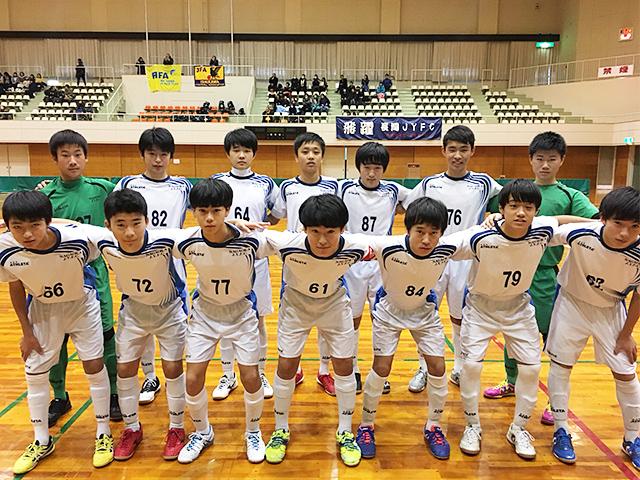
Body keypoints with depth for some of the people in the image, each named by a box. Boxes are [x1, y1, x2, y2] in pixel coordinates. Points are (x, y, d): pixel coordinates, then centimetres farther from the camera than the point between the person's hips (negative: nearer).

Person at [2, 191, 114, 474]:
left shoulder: (78, 240, -34)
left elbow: (92, 258, -8)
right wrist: (26, 330, 0)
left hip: (81, 304, -2)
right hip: (42, 308, 3)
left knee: (94, 366, 1)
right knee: (34, 372, 8)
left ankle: (103, 434, 22)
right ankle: (41, 441, 30)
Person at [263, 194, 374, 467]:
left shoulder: (354, 248, -30)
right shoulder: (288, 244, -35)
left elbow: (376, 253, -7)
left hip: (334, 305, 1)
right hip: (296, 305, -1)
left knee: (344, 366, 3)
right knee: (286, 366, 1)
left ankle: (345, 432, 25)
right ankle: (280, 430, 26)